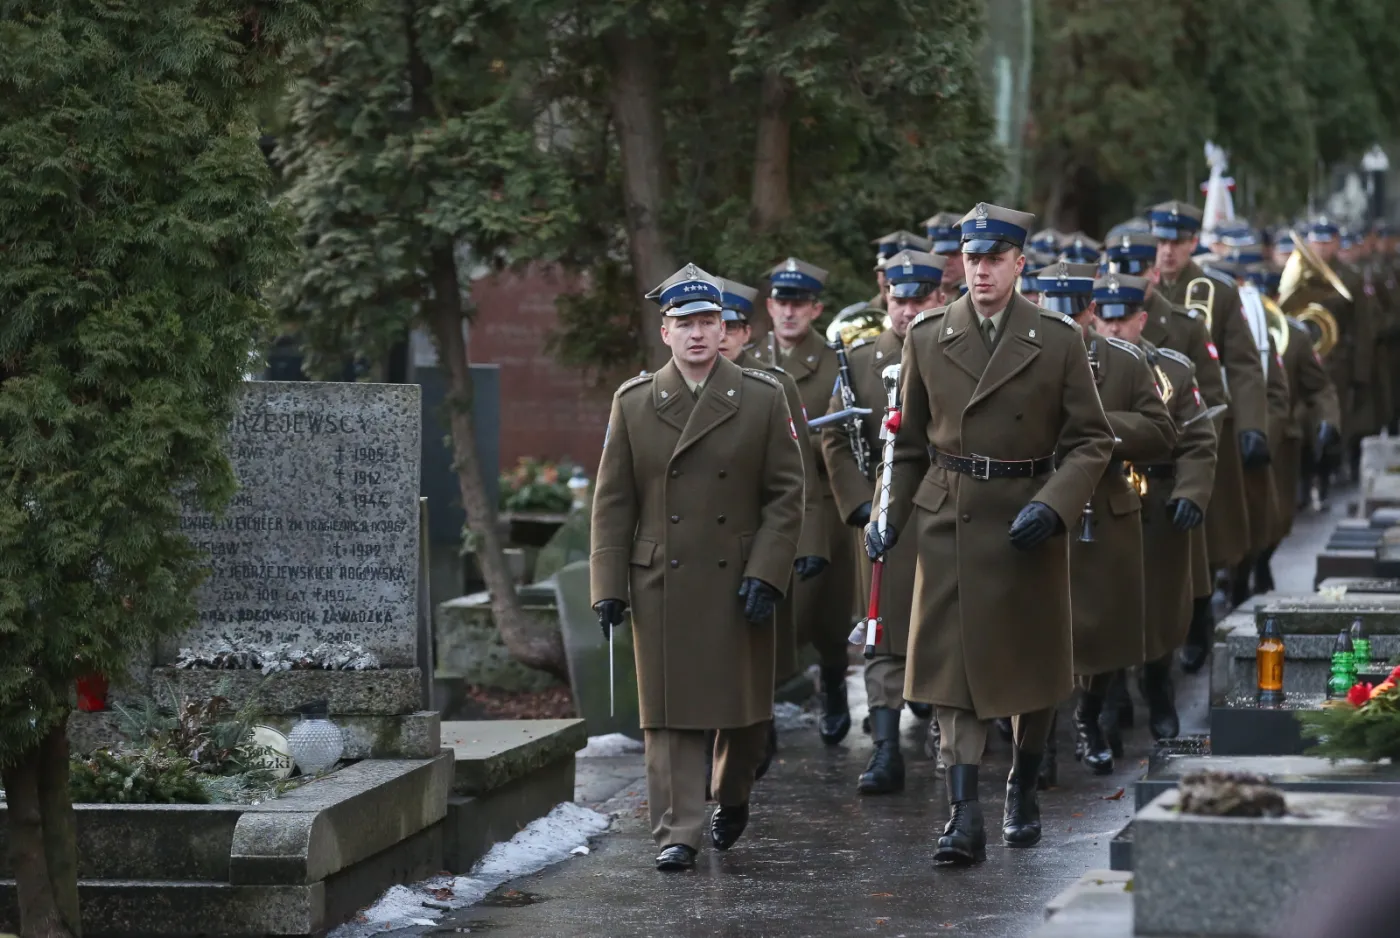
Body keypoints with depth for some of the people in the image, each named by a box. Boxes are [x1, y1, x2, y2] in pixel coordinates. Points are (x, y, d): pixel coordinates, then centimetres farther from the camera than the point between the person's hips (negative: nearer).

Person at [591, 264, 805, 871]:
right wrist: (608, 587, -1)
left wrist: (766, 573, -9)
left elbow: (785, 495, 1)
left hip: (737, 584, 0)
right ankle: (677, 833, -1)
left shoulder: (763, 399, 2)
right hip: (661, 586, 0)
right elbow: (613, 502, 5)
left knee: (743, 706, 9)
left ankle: (732, 799, 35)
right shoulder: (633, 403, 4)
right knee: (669, 709, -3)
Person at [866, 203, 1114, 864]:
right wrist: (888, 517, 0)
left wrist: (1051, 506, -16)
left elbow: (1092, 440, -1)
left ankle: (1022, 790, 34)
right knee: (952, 668, -7)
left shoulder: (1057, 339, -3)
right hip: (949, 523, 0)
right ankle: (964, 819, -9)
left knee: (1032, 663, 12)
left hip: (1029, 525, 0)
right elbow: (909, 441, 11)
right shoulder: (927, 336, 2)